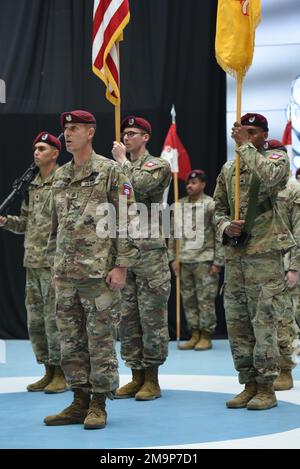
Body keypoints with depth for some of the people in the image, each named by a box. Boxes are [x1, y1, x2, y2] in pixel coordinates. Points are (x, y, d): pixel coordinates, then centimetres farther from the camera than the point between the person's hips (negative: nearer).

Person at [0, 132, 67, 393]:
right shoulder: (33, 185, 16)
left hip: (54, 263, -8)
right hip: (32, 263, 8)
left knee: (54, 318, -5)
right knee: (35, 319, 10)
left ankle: (61, 374, 5)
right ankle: (49, 372, 20)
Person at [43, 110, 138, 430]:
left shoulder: (110, 172, -5)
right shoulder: (60, 176, 15)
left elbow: (126, 221, -8)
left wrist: (121, 266, -13)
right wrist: (56, 266, 17)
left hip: (99, 272, -6)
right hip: (66, 273, 7)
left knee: (100, 339, -1)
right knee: (71, 340, 9)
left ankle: (98, 404, 7)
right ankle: (79, 401, 18)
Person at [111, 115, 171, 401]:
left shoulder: (157, 166, -2)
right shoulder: (120, 168, 17)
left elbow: (136, 187, -19)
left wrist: (122, 160, -7)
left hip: (149, 251, -6)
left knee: (152, 317, -2)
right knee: (127, 317, 8)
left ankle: (152, 380, 4)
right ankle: (136, 377, 16)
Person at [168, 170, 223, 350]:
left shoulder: (211, 205, -5)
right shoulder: (179, 205, 11)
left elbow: (220, 235, -7)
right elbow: (173, 234, 15)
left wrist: (218, 261, -10)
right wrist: (173, 258, 9)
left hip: (204, 261, -5)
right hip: (184, 261, 5)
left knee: (206, 300, -3)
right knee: (189, 300, 9)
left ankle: (206, 337, 5)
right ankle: (194, 335, 18)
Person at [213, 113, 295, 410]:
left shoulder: (276, 159, 0)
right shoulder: (228, 169, 15)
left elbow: (270, 177, -25)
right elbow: (219, 208, 18)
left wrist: (245, 146, -17)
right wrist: (226, 227, -3)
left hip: (264, 252, -6)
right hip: (234, 254, 6)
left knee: (264, 321, -6)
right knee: (236, 322, 7)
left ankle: (266, 388, 2)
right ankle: (249, 385, 17)